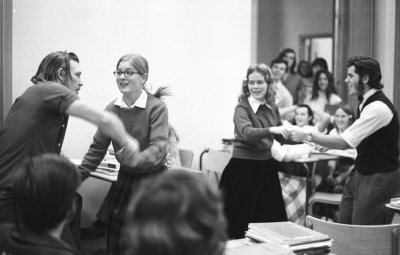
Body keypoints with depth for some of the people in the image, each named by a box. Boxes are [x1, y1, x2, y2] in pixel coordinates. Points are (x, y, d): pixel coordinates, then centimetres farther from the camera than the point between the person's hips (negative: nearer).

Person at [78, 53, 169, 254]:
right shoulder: (112, 109, -3)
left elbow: (158, 149, -26)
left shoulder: (157, 107, -17)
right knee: (114, 238, 5)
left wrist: (134, 159, -45)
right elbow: (98, 147, 2)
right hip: (126, 176, 4)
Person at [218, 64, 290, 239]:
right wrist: (272, 130, -42)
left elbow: (281, 135, 22)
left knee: (271, 216, 8)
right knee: (243, 219, -2)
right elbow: (246, 132, -29)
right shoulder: (242, 108, -10)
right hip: (244, 166, -6)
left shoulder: (272, 107, 8)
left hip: (267, 165, 6)